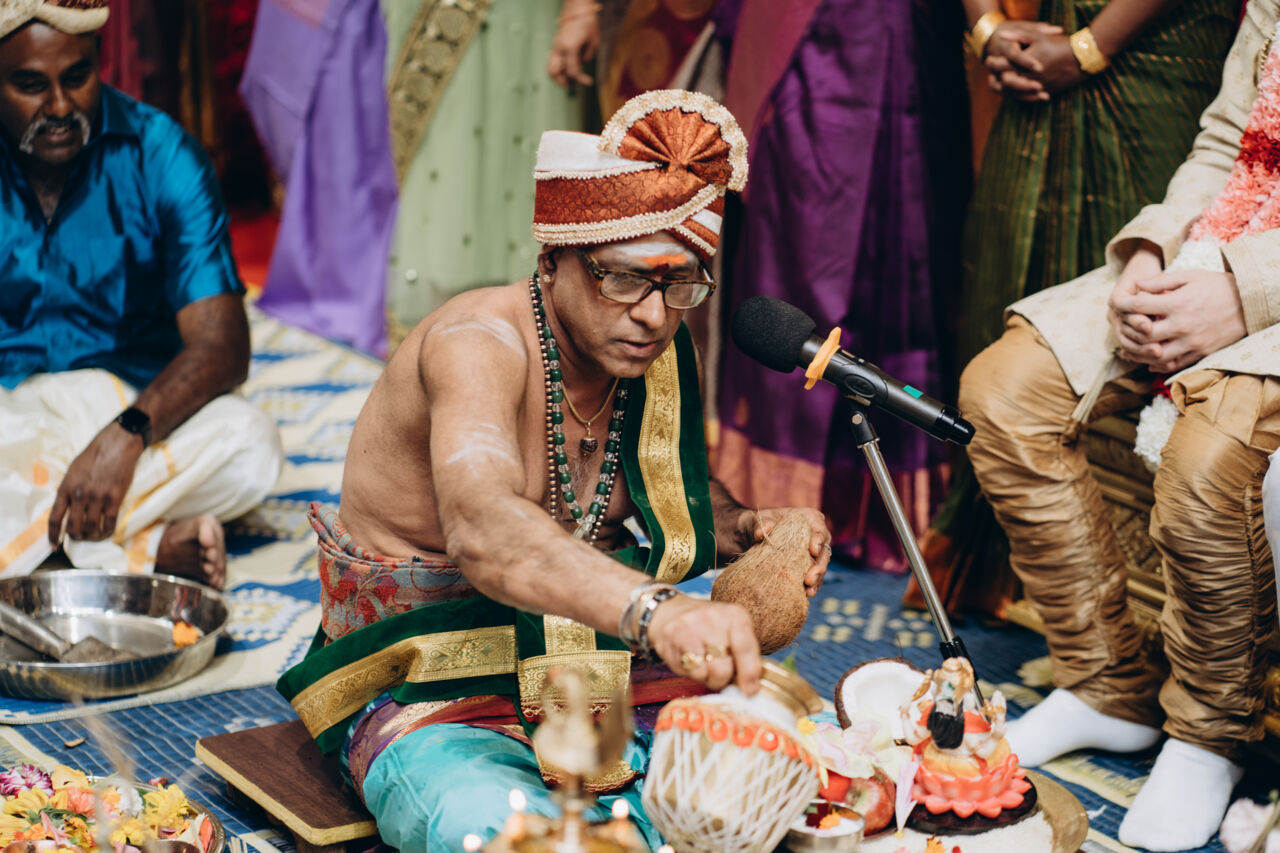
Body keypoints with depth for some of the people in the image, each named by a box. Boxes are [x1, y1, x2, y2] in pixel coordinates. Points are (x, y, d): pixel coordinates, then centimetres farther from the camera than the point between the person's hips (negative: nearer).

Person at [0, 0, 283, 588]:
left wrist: (127, 433, -36)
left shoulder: (160, 157, -9)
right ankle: (153, 547, -29)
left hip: (133, 402, 0)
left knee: (249, 448, -30)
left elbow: (222, 346, -16)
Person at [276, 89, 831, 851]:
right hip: (433, 697, -6)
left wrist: (744, 529, -4)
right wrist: (655, 609, -61)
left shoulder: (657, 351, 0)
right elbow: (480, 528, -44)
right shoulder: (479, 344, -23)